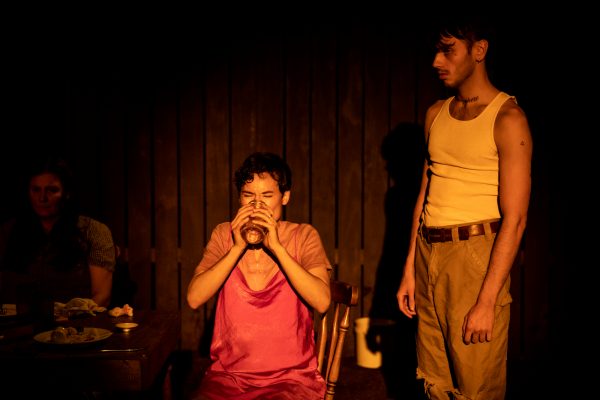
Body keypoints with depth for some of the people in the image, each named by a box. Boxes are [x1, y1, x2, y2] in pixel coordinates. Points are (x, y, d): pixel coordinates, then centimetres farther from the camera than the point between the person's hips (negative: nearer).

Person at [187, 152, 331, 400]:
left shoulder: (303, 236, 2)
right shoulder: (223, 234, 8)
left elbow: (322, 302, -13)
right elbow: (194, 298, -5)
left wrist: (276, 247, -17)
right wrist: (238, 247, -13)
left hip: (290, 377, -2)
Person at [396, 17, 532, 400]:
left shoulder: (507, 117, -8)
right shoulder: (436, 114, 13)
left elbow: (515, 218, -13)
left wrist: (487, 301, -16)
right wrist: (409, 271, 12)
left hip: (475, 253, -6)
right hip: (428, 253, 6)